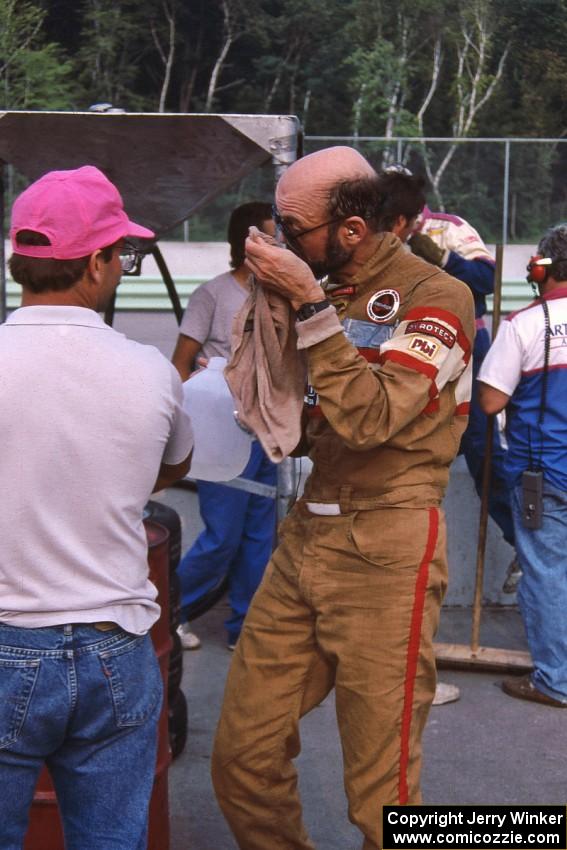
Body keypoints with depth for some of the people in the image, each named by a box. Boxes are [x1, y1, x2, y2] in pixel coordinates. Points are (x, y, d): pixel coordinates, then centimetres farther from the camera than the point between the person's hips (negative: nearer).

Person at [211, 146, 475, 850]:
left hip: (384, 552, -7)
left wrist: (310, 307, -19)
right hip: (302, 540, 7)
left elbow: (368, 418, -19)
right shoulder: (327, 291, 14)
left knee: (381, 791, 1)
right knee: (241, 756, 8)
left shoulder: (436, 296, -7)